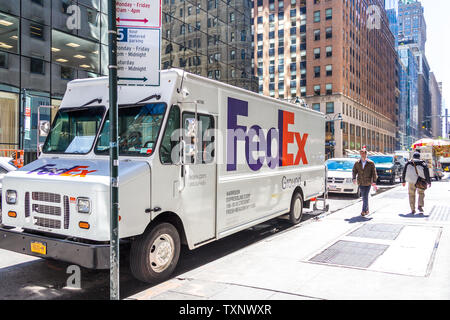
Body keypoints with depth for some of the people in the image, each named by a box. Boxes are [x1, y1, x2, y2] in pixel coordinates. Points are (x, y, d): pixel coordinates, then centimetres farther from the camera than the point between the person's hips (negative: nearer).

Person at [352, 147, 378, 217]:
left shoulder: (371, 163, -3)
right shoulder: (357, 163, 4)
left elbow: (374, 173, -1)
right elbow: (354, 171, 11)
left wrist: (374, 182, -6)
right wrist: (354, 178, -5)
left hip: (368, 183, -3)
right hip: (360, 183, 3)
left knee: (365, 196, -10)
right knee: (363, 196, 9)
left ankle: (364, 211, -5)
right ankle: (367, 210, 24)